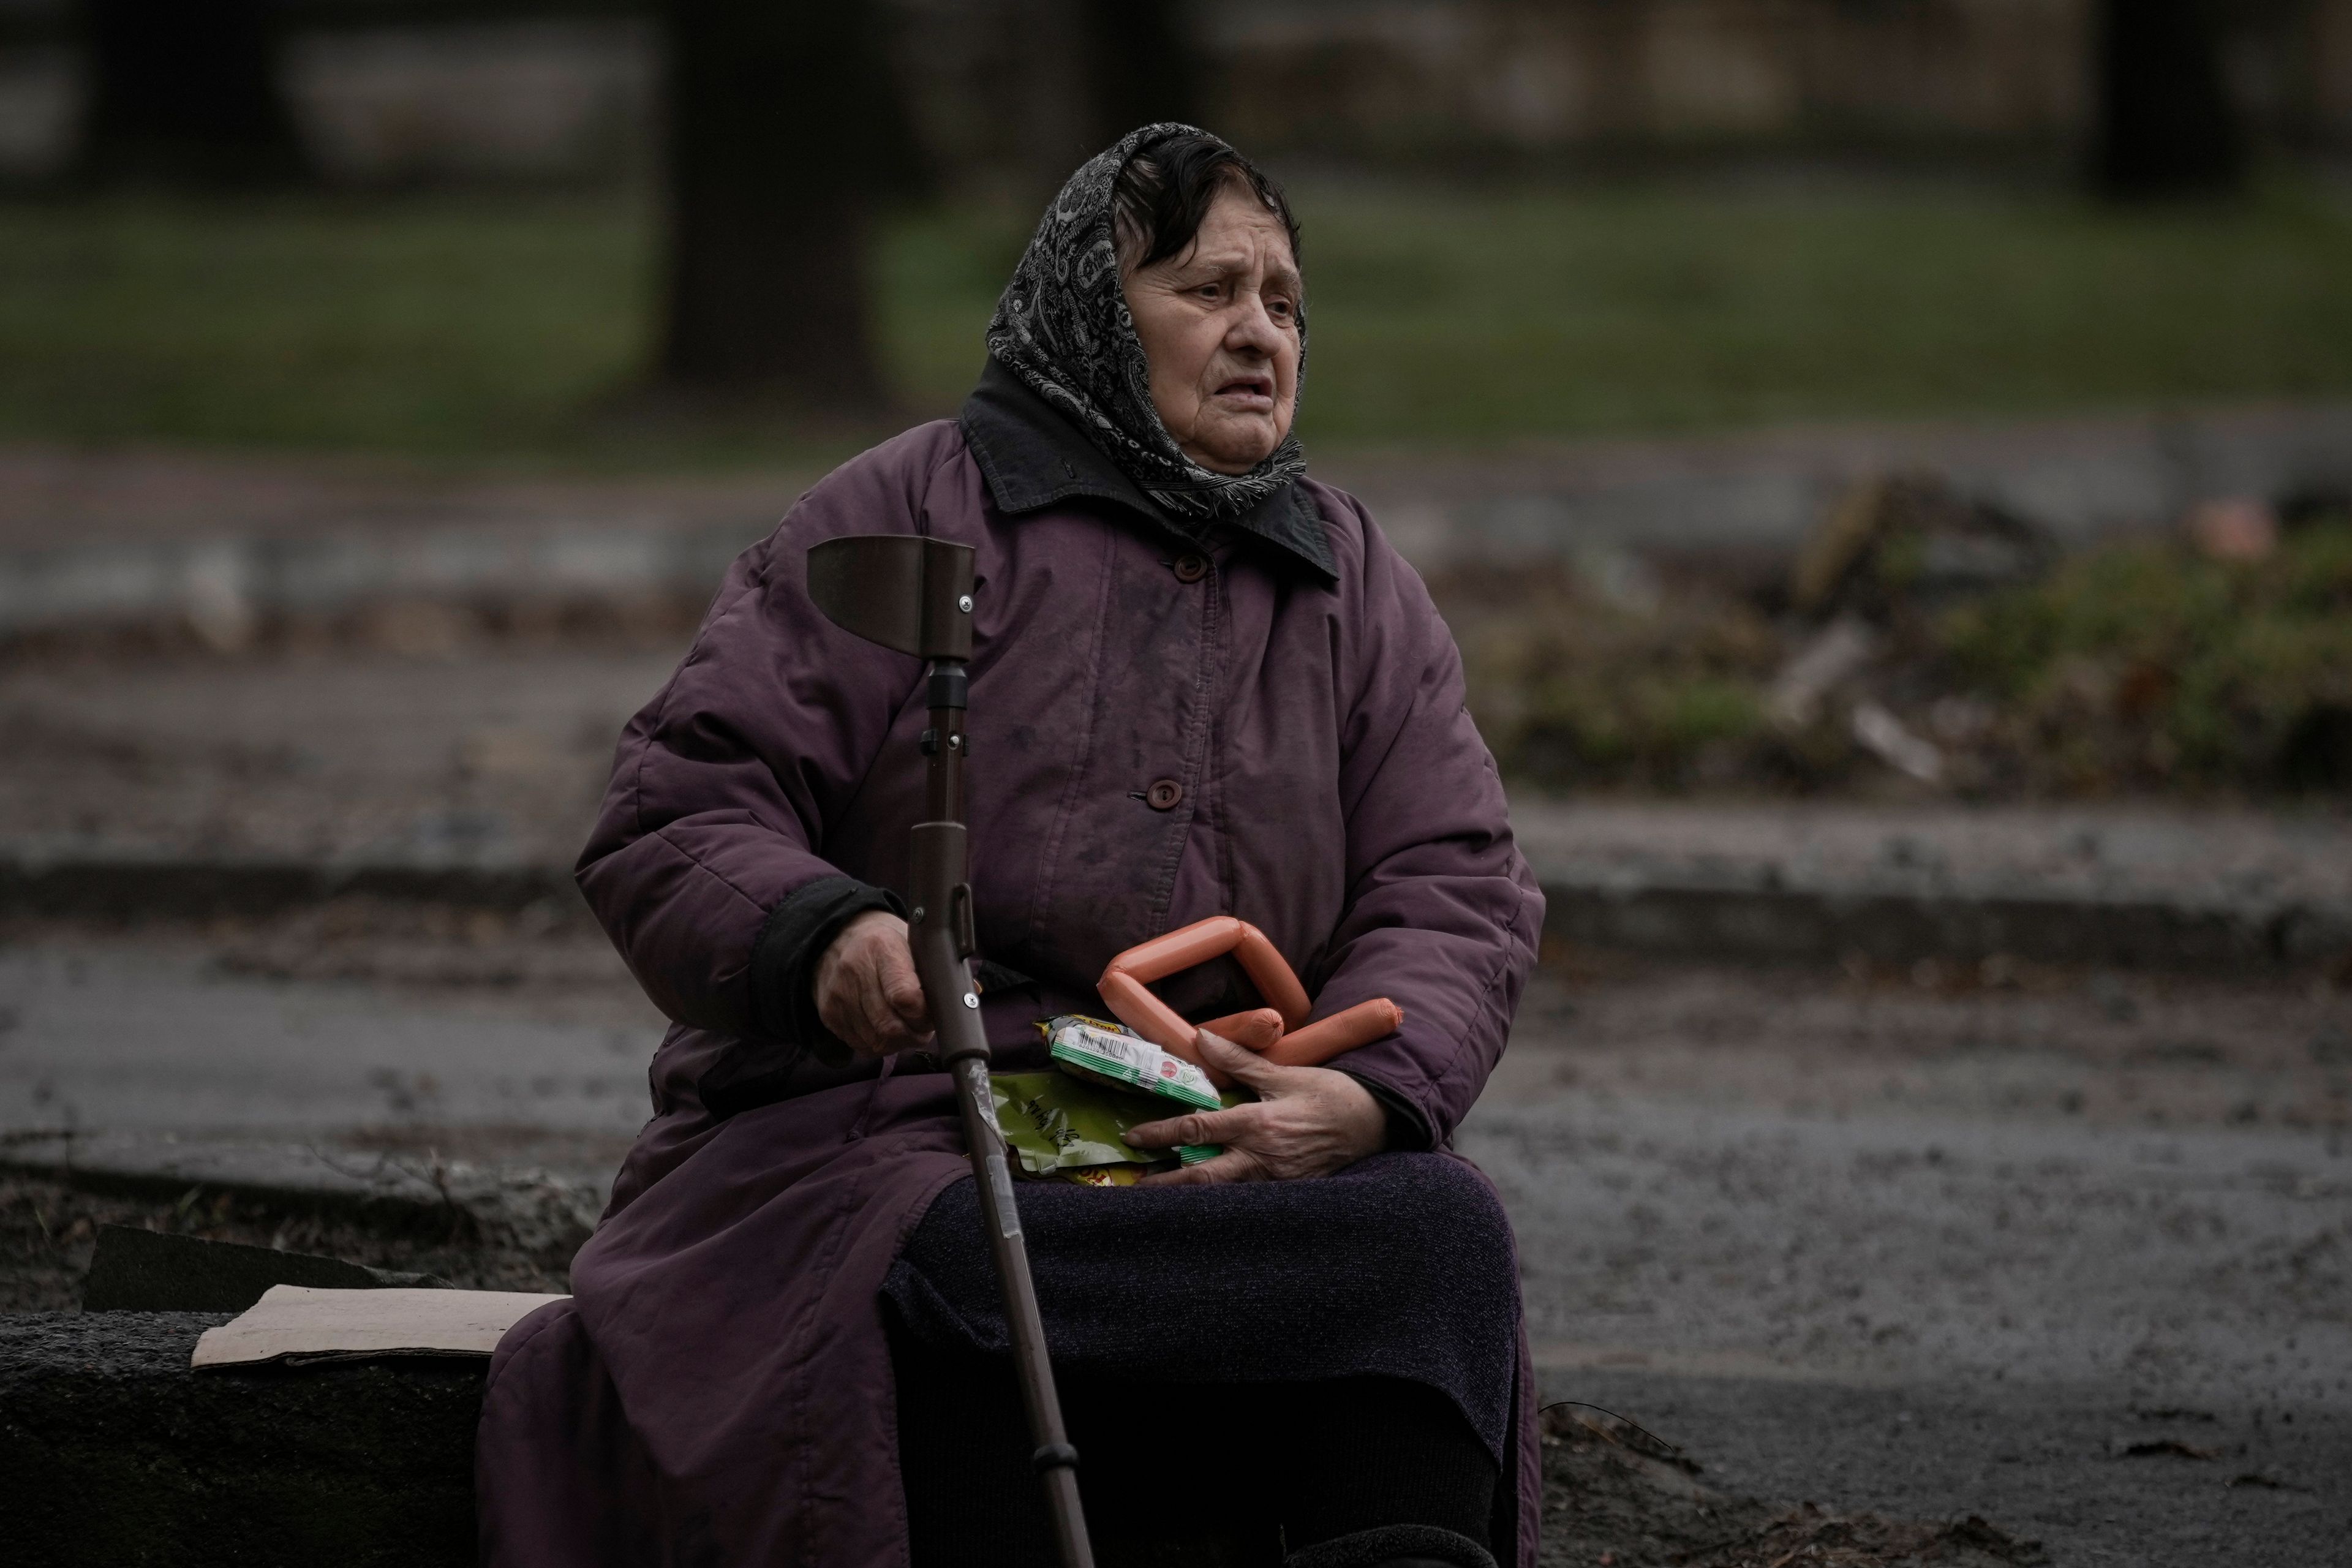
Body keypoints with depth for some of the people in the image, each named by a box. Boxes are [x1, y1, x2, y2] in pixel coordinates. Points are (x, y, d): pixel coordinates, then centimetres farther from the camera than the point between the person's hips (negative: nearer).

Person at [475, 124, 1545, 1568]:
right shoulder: (905, 516, 6)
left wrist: (1367, 1096, -12)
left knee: (1445, 1232, -32)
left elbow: (1457, 892, 11)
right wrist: (820, 937, -24)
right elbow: (677, 815, 0)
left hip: (1227, 1153, 3)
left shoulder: (1355, 581, 20)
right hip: (876, 1143, -3)